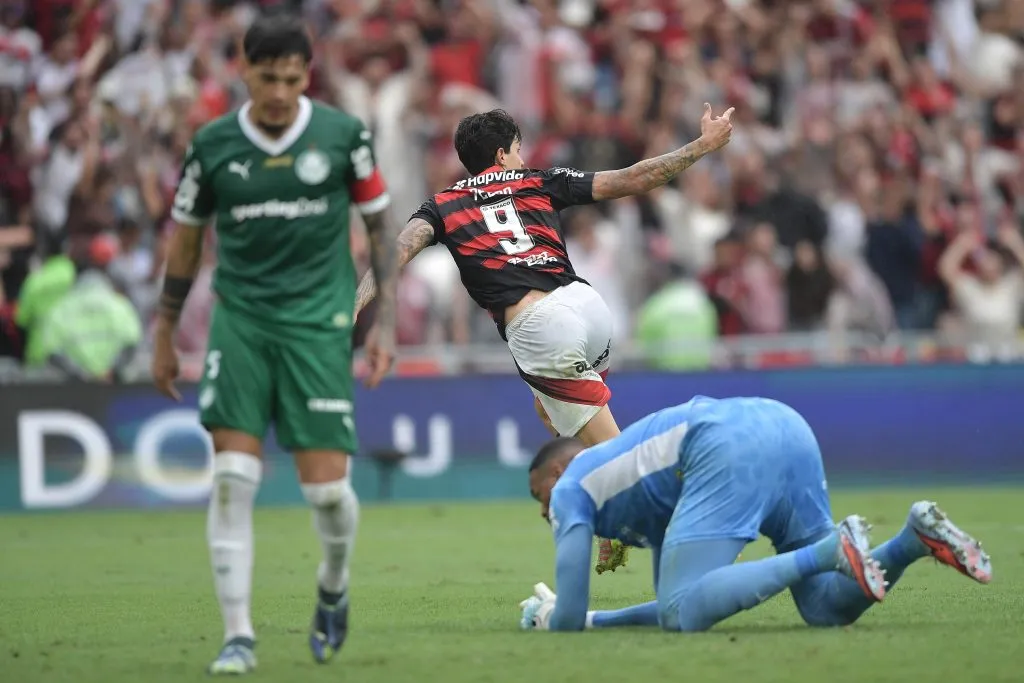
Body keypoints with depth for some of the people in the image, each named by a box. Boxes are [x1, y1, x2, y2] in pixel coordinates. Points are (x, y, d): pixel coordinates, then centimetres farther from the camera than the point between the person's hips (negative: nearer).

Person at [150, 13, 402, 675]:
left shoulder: (344, 135, -2)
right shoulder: (213, 145, 0)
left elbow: (380, 225, 7)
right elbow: (185, 241, 13)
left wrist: (385, 322, 2)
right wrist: (165, 336, 16)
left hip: (318, 322, -1)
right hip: (239, 319, 1)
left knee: (327, 486, -4)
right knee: (233, 477, -11)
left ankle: (334, 588, 28)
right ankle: (238, 635, -5)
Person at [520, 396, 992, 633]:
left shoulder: (571, 488, 19)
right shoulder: (626, 467, 40)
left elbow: (568, 618, 10)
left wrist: (549, 619, 32)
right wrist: (594, 620, 44)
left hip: (730, 449, -8)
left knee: (683, 613, -15)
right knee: (828, 609, 12)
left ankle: (832, 550, -29)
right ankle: (917, 537, -12)